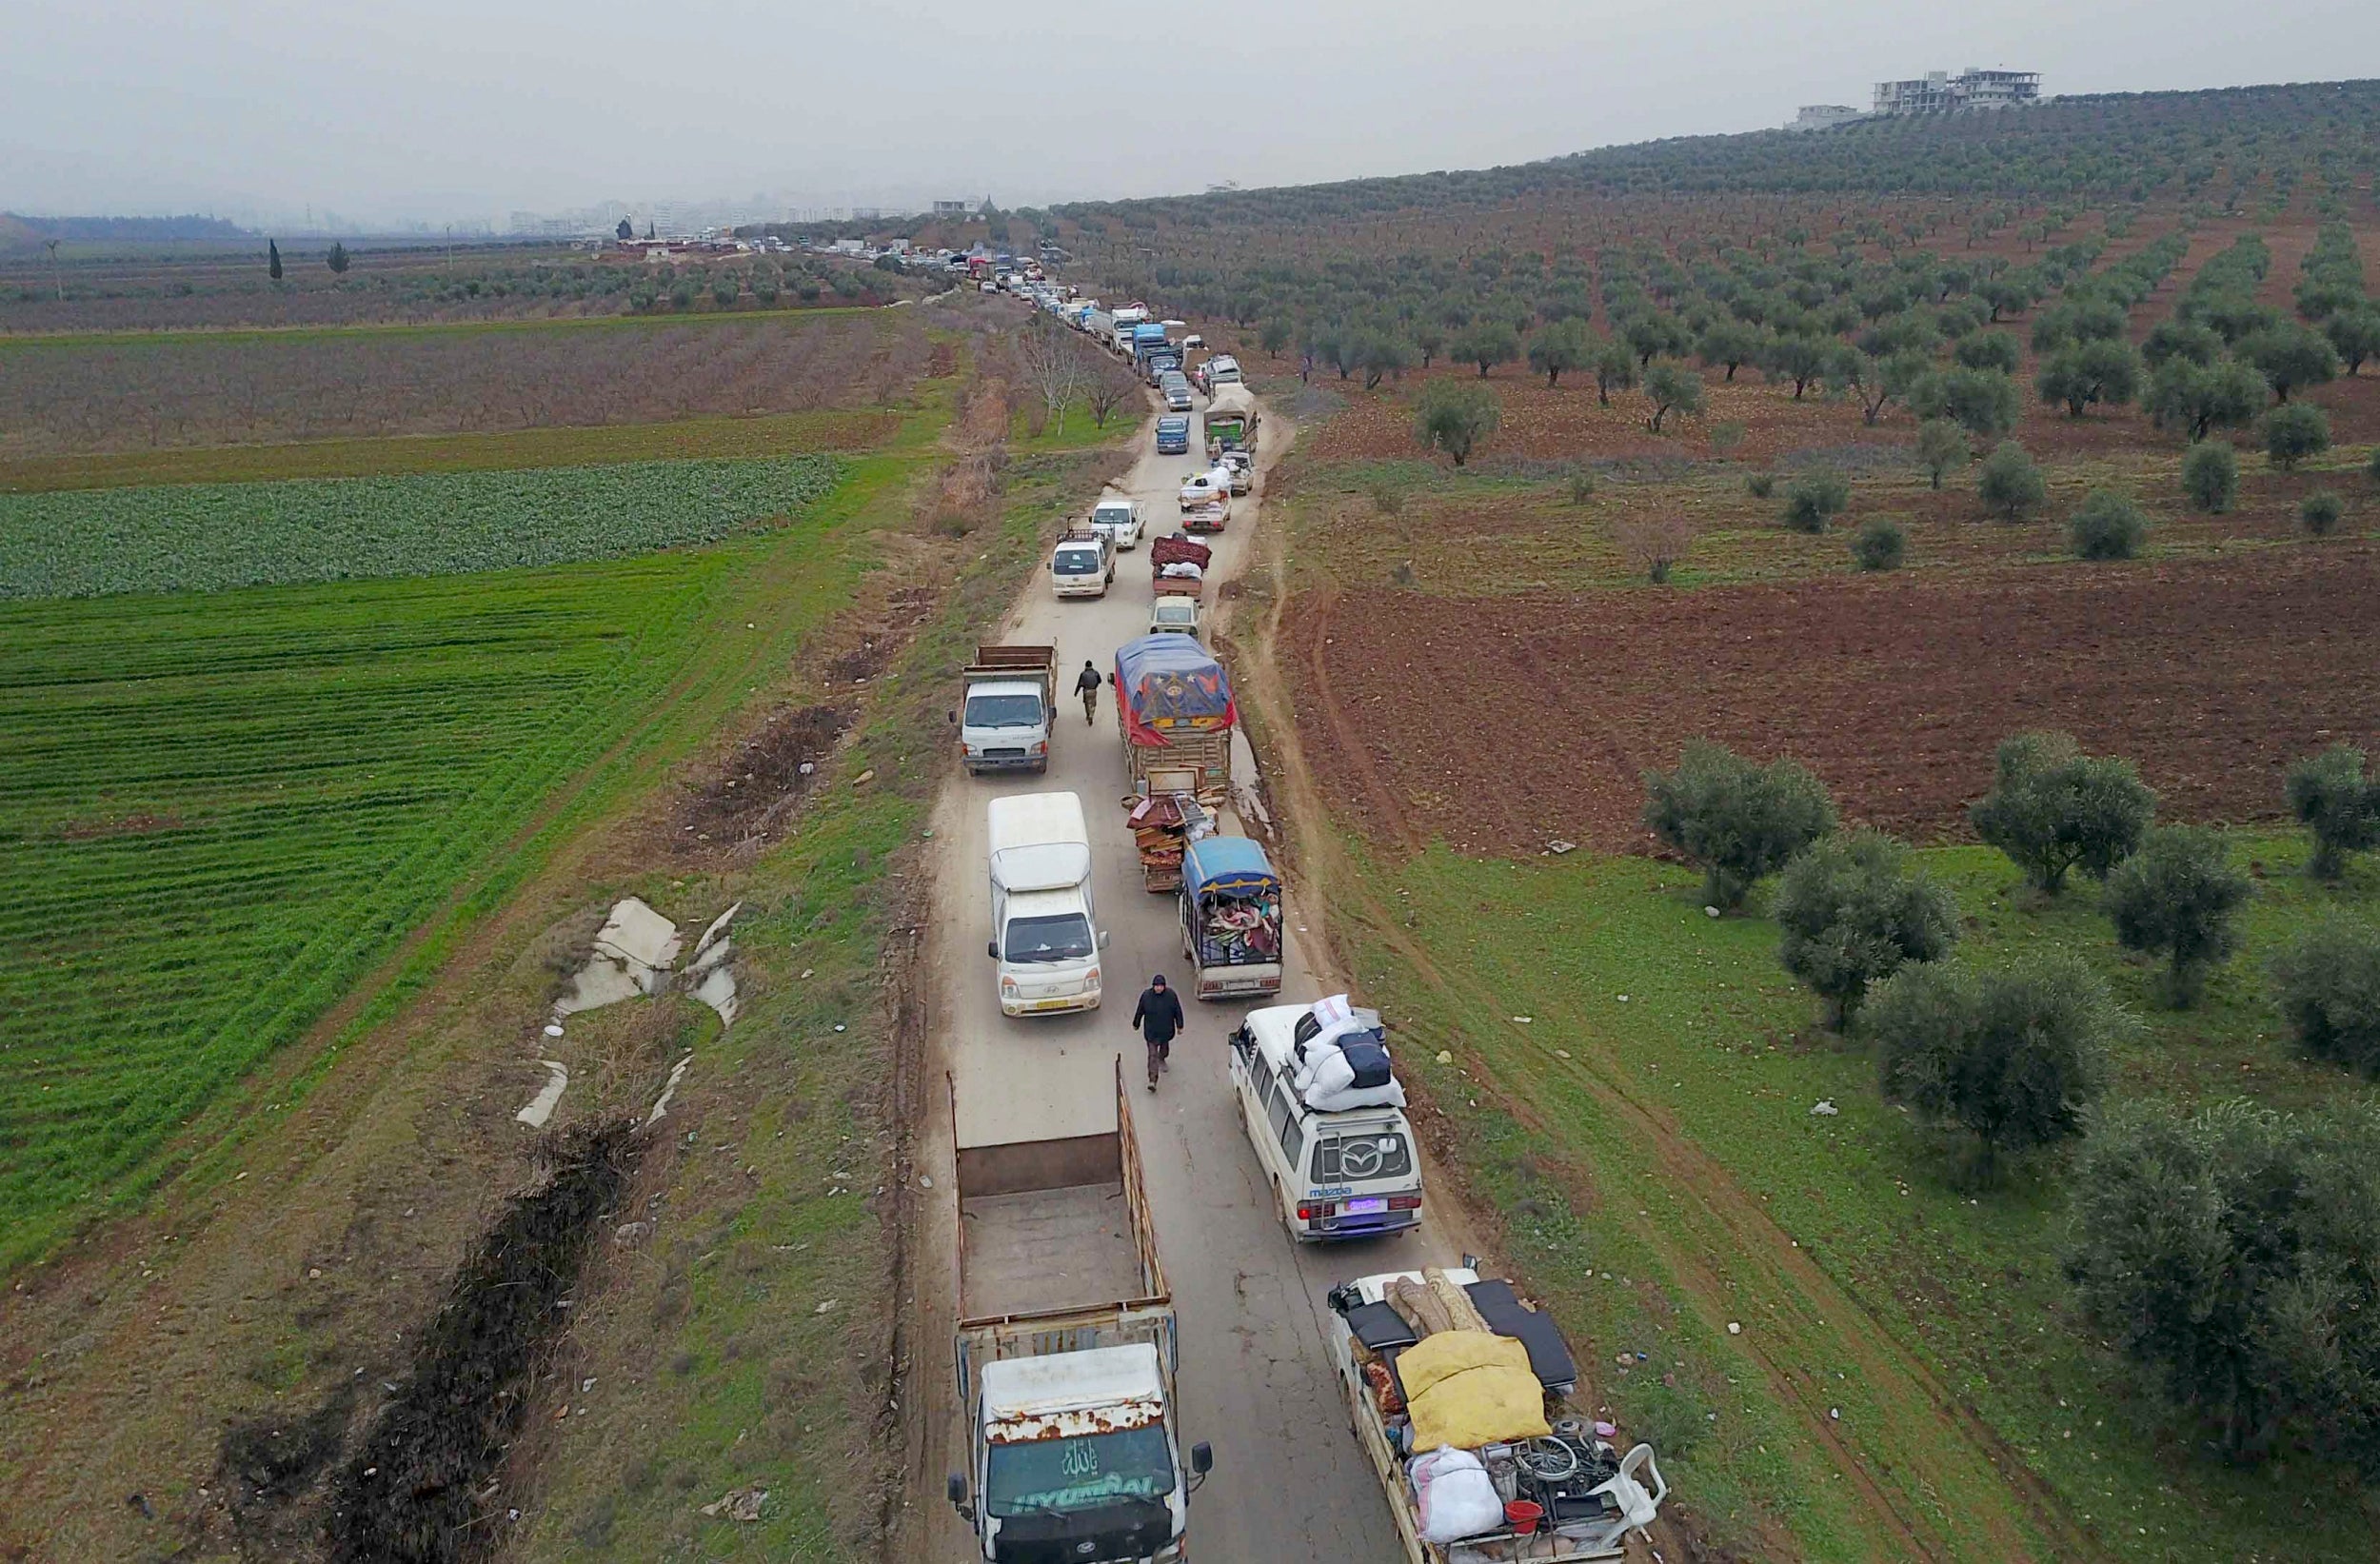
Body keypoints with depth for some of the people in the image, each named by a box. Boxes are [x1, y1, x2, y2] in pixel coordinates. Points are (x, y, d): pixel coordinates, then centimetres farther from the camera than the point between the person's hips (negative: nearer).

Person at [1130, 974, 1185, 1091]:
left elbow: (1177, 1011, -3)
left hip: (1166, 1031, 2)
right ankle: (1152, 1080, -6)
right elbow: (1139, 1011, -2)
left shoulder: (1170, 995, -15)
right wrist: (1136, 1024, 9)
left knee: (1164, 1048, 28)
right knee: (1153, 1055, -6)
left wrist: (1179, 1026, 2)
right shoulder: (1146, 995, -16)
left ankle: (1161, 1059, 61)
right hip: (1151, 1032, -2)